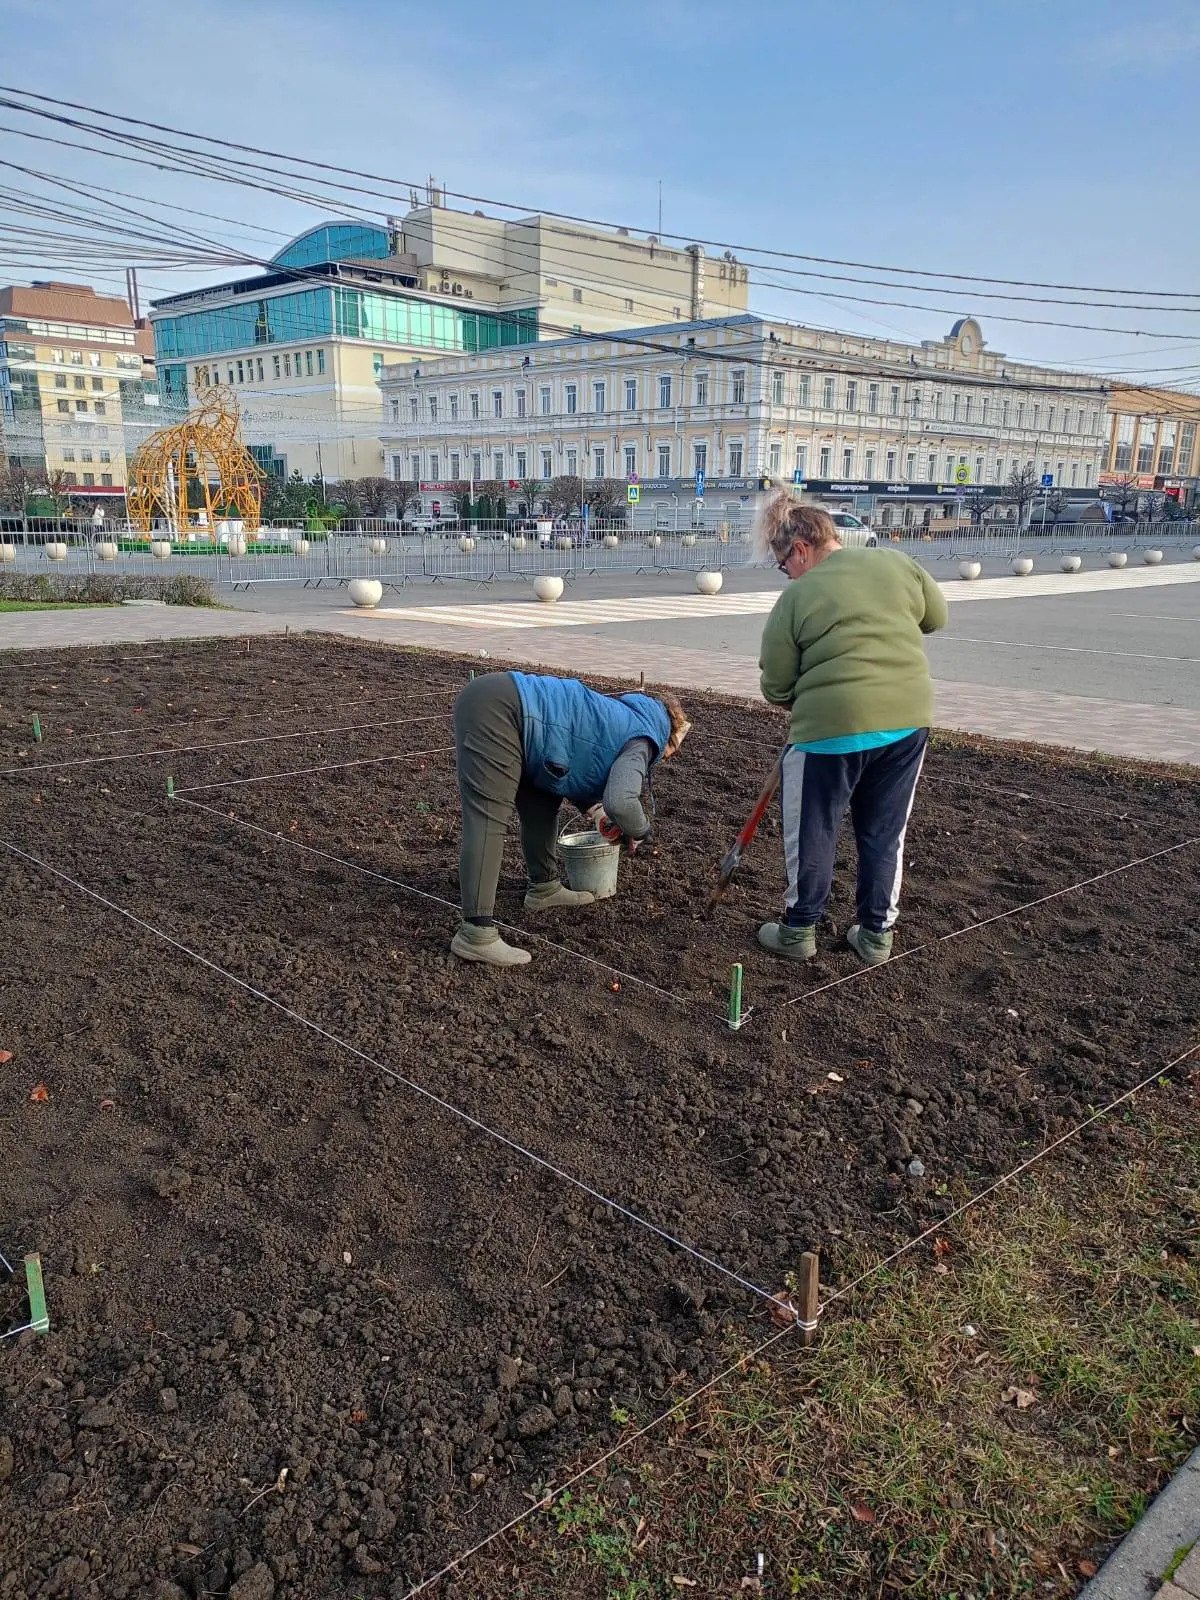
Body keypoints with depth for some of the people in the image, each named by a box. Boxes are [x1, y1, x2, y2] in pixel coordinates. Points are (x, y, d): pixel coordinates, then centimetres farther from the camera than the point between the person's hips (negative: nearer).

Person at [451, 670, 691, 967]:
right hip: (495, 711, -10)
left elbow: (573, 765, 33)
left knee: (541, 806, 20)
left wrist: (593, 808, 21)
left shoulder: (626, 720, 25)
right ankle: (475, 935, -17)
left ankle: (544, 888, 33)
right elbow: (621, 801, -20)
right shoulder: (643, 739, -2)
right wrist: (640, 832, 0)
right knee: (488, 821, -14)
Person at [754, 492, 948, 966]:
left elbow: (776, 688, 0)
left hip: (833, 727, -4)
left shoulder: (795, 598, -4)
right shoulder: (897, 563, 6)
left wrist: (788, 691, 21)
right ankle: (876, 934, 26)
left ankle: (799, 930, 24)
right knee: (885, 834, 17)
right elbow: (936, 617, 21)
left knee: (812, 834, 13)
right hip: (909, 718, 5)